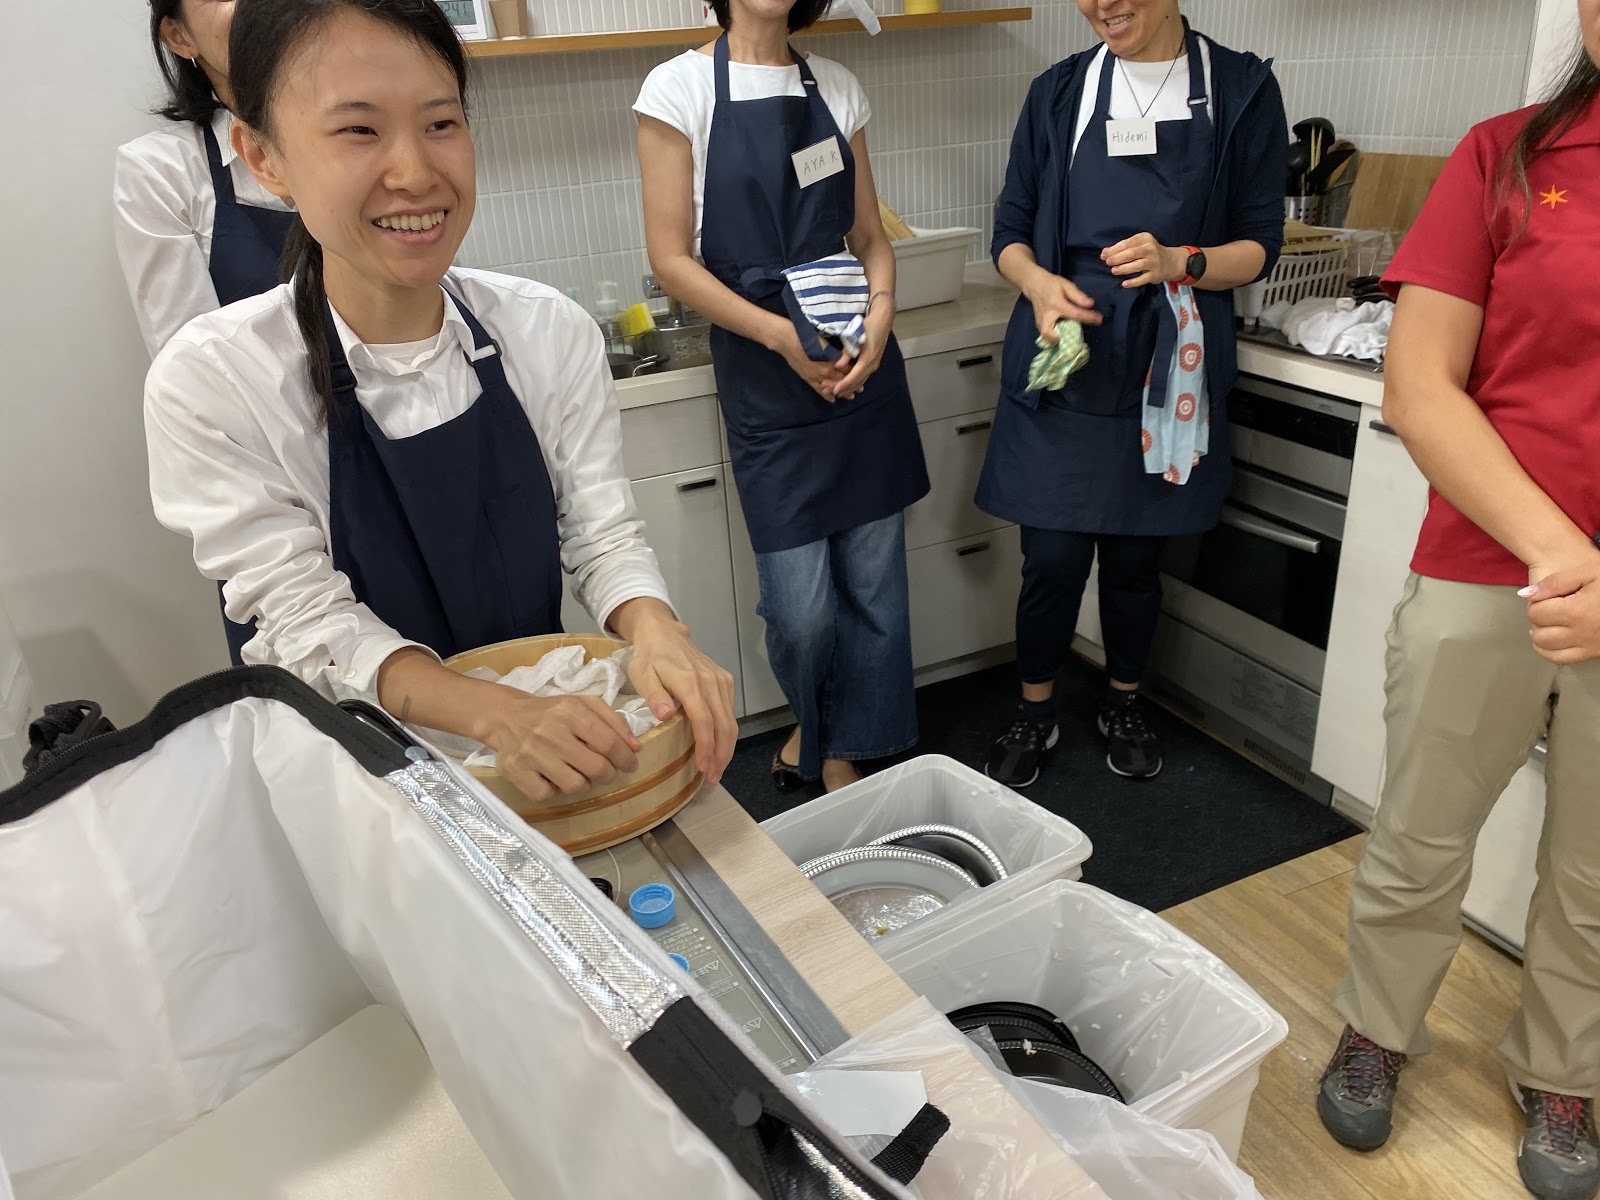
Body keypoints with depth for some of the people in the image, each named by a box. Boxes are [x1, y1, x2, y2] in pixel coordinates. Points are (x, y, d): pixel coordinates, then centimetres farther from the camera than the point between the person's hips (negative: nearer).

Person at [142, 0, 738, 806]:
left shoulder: (551, 332, -8)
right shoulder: (211, 382, -15)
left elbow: (602, 534, -6)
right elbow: (311, 624, -16)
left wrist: (655, 633, -28)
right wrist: (491, 713, -34)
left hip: (549, 722, 2)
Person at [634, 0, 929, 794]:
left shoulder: (837, 87, 10)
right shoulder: (680, 87, -2)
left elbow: (870, 236, 13)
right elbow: (671, 258, -7)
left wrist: (880, 313, -7)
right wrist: (781, 335, -16)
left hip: (864, 366, 4)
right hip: (763, 378, -4)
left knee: (875, 582, 6)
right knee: (800, 604, -2)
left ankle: (840, 752, 27)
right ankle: (813, 722, 32)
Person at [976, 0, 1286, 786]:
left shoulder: (1241, 91, 2)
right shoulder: (1060, 92, 5)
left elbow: (1260, 245, 2)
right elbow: (1011, 230, 7)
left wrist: (1180, 263, -19)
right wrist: (1038, 282, -15)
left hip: (1167, 364, 0)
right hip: (1063, 357, 0)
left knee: (1136, 556, 11)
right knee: (1052, 558, 0)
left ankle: (1124, 703, 35)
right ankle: (1035, 714, 23)